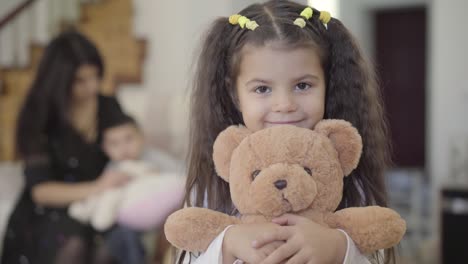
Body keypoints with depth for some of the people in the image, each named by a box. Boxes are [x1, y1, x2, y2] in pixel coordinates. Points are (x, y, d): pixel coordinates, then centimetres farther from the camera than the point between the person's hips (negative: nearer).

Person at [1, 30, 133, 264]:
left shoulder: (110, 107, 2)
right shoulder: (39, 117, -8)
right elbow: (39, 189, -13)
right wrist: (95, 188, -27)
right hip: (51, 211, -2)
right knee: (73, 245, -34)